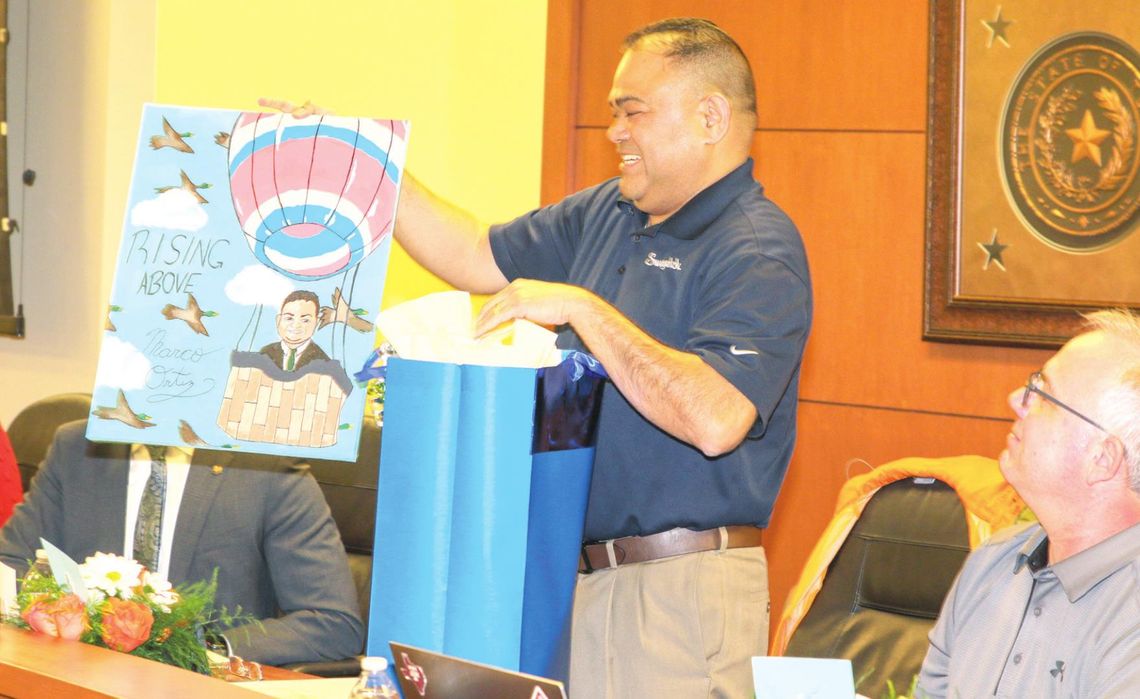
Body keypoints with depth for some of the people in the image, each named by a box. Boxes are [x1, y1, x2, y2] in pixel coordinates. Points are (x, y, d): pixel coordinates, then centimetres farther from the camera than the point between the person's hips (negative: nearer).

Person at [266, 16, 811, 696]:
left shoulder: (758, 251, -15)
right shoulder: (606, 215, 13)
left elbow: (715, 418, -28)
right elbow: (477, 257, 21)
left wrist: (581, 308, -23)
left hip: (684, 588, -8)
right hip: (577, 575, 8)